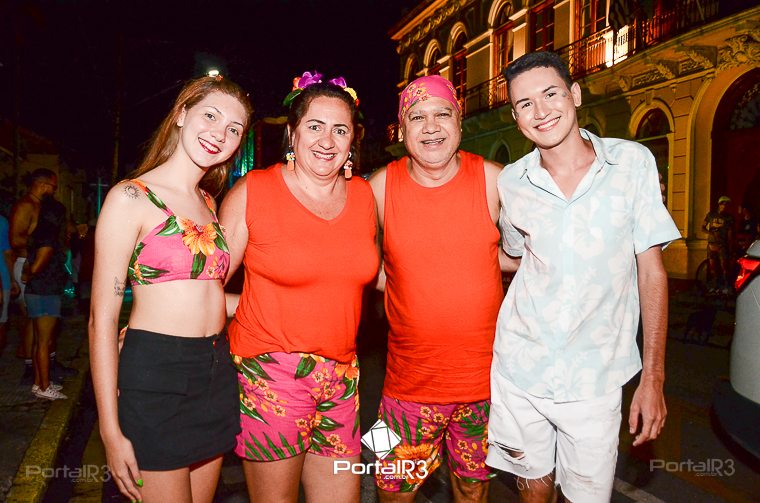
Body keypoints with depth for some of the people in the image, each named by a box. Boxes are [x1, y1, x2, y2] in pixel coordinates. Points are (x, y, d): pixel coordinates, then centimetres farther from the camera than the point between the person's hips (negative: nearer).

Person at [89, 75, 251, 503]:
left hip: (216, 373, 7)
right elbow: (103, 318, -11)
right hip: (155, 376, -6)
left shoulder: (208, 202, 11)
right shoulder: (131, 198, -9)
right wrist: (111, 432, -12)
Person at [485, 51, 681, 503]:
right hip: (520, 370, 2)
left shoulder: (632, 162, -6)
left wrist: (653, 377, -5)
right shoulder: (509, 182, -2)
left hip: (595, 377, -1)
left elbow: (651, 270, -2)